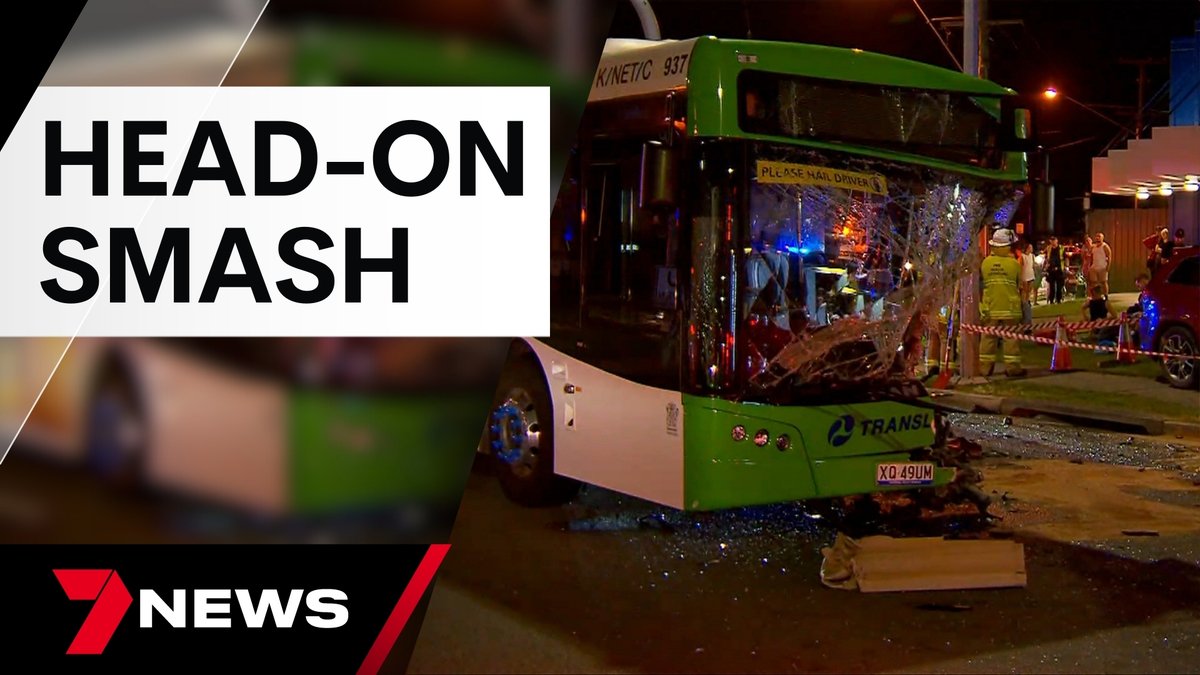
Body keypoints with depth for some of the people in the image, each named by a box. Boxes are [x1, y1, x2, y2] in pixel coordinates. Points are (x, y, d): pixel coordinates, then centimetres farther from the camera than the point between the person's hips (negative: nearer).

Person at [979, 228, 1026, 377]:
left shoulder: (985, 262, -5)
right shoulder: (1014, 263, -11)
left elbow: (982, 282, 4)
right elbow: (1020, 284, -2)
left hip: (990, 308, 2)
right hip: (1009, 308, -2)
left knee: (988, 338, 9)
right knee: (1010, 338, 4)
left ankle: (985, 367, 12)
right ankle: (1012, 367, 5)